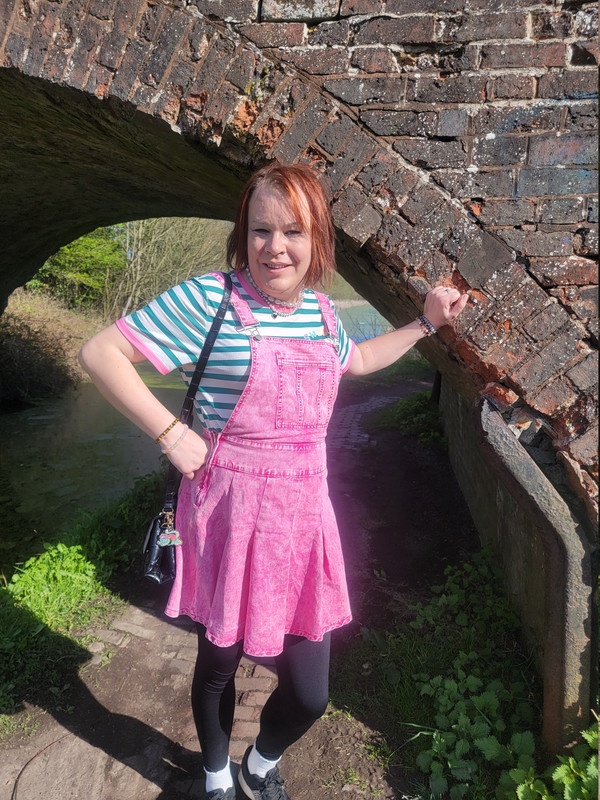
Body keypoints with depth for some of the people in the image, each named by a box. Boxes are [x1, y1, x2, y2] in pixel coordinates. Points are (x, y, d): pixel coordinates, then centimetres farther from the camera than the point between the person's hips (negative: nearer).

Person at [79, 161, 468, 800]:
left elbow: (355, 361, 28)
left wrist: (426, 322, 22)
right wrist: (170, 432, -15)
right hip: (230, 519, -4)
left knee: (309, 693, 10)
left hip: (302, 518, 5)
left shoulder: (318, 309, 6)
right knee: (218, 663, 18)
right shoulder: (211, 299, -12)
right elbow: (99, 352, -11)